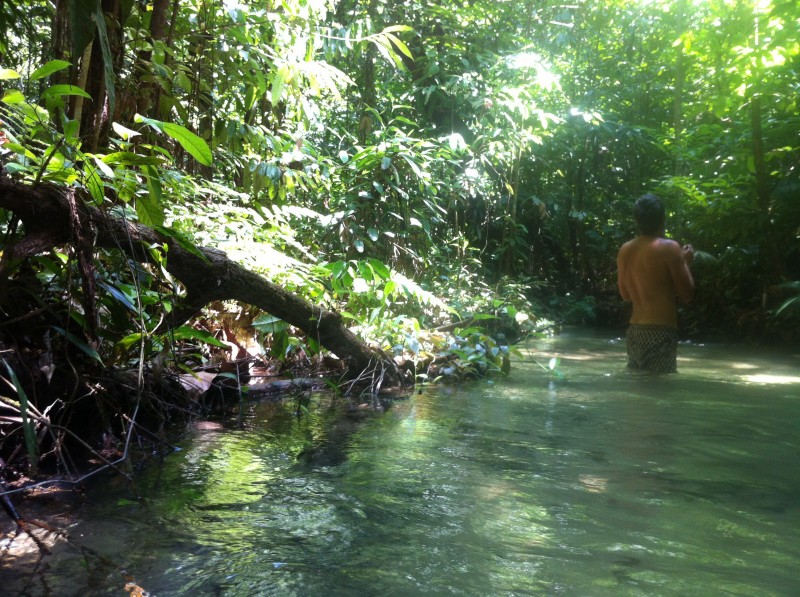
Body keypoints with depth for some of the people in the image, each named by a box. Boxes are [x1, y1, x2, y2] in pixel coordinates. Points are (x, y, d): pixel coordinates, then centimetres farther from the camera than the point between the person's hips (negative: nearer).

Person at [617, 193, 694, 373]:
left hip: (635, 330, 7)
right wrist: (686, 262, 9)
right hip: (660, 330, -7)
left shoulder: (625, 250, 7)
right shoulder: (669, 248, -11)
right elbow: (686, 294, -6)